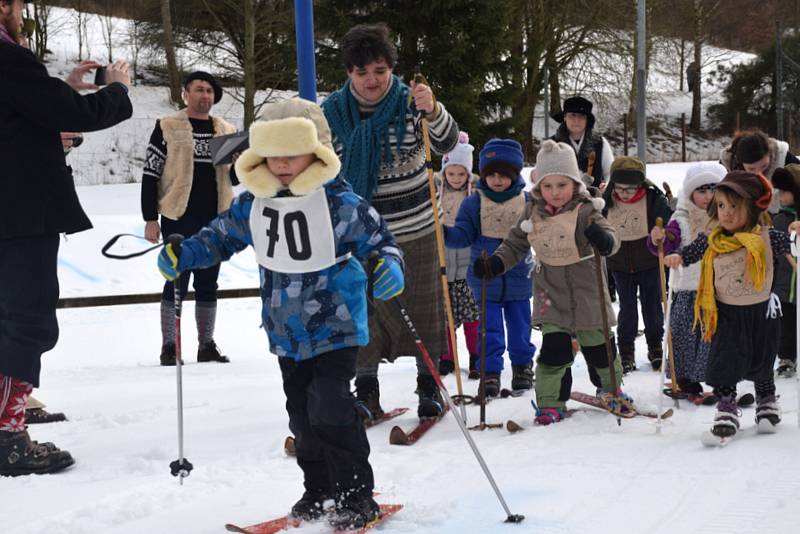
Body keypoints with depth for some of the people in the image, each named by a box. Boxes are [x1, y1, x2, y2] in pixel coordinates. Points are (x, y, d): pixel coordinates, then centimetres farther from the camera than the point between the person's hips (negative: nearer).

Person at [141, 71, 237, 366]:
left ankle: (207, 345, 17)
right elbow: (150, 173, -2)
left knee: (208, 283, 10)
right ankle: (169, 347, 5)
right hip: (179, 218, -4)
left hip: (215, 218, 4)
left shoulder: (227, 130, 13)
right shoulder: (168, 127, 0)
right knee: (177, 281, -2)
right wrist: (150, 219, -7)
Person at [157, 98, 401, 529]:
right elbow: (221, 235, 13)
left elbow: (378, 240, -11)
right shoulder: (253, 203, -1)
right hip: (286, 332, 6)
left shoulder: (340, 203, -16)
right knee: (301, 414, 13)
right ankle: (318, 490, 28)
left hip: (335, 326, -6)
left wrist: (389, 268, -32)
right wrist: (182, 256, -1)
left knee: (330, 410, -12)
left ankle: (356, 495, 1)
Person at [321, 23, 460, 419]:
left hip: (416, 229, -1)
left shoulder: (409, 103, -9)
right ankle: (366, 389, 19)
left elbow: (446, 144, -22)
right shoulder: (332, 112, -5)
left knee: (423, 309, 10)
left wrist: (432, 111, -41)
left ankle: (429, 384, 25)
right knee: (363, 310, 6)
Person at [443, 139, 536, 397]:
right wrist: (443, 233, -21)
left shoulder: (526, 201, -1)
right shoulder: (474, 202, -3)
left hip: (518, 278, 1)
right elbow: (463, 235, -5)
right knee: (490, 329, 0)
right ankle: (490, 372, 7)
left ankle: (523, 366, 30)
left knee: (520, 326, 13)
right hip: (484, 279, -1)